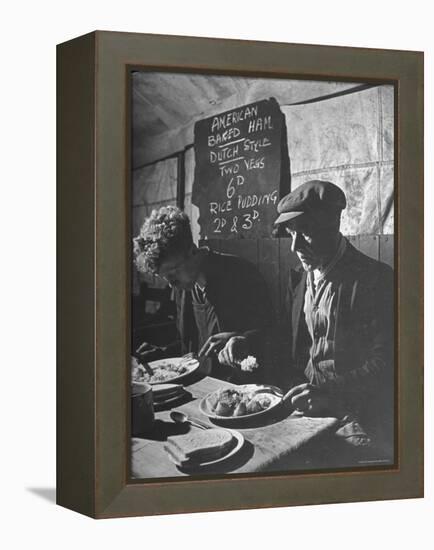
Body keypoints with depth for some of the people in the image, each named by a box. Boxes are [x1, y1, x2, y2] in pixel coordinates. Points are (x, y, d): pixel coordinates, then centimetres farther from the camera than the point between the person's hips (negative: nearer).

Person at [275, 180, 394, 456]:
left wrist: (329, 391, -26)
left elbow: (385, 361, -15)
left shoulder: (375, 279, -11)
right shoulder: (299, 279, 12)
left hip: (358, 422, -6)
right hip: (310, 411, 6)